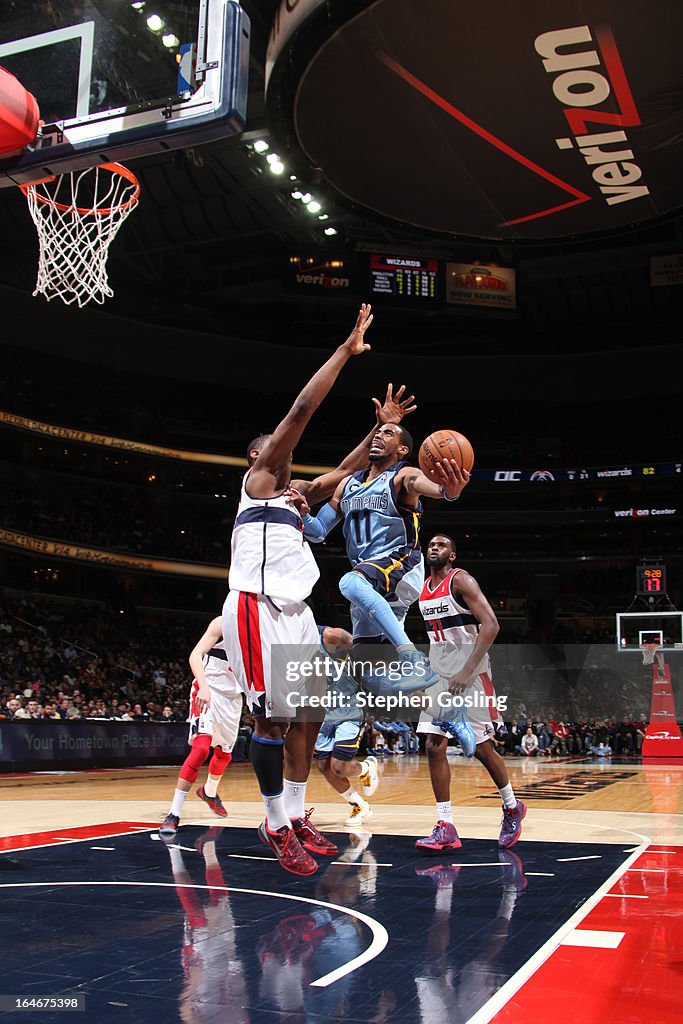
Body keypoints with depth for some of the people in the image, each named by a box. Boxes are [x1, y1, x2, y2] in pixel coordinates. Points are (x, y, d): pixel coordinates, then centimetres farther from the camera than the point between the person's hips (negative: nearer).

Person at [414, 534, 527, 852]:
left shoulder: (461, 580, -11)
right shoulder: (423, 588, 11)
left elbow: (490, 625, -21)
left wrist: (466, 672, -25)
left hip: (471, 675, -6)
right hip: (440, 676, 7)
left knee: (482, 749, 3)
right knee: (434, 747, -4)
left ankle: (512, 808, 27)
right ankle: (445, 828, 0)